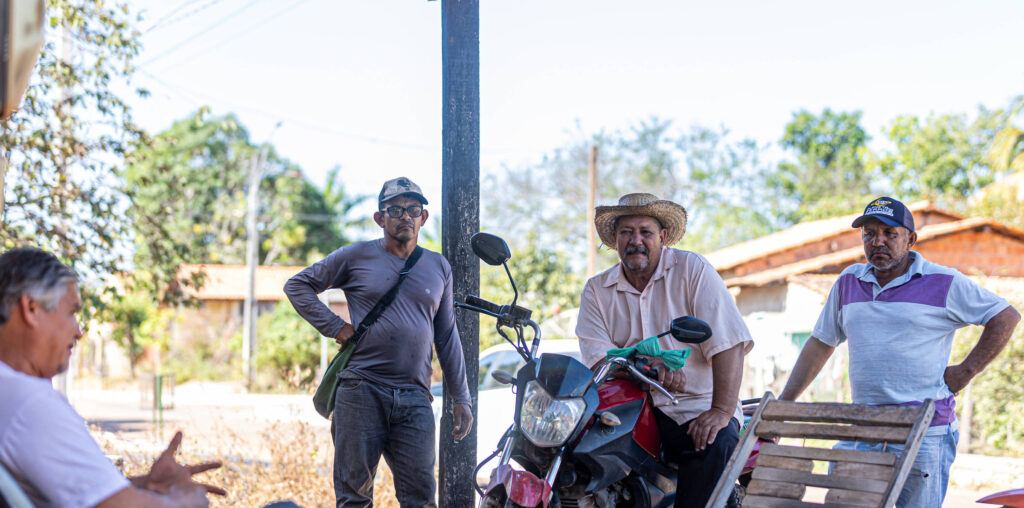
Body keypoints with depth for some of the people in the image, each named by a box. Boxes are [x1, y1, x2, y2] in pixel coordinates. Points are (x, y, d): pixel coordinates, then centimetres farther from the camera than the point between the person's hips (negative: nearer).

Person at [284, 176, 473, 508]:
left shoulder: (439, 267, 15)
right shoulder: (356, 256, 5)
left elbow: (447, 337, 18)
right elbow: (297, 285, 11)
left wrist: (461, 399, 14)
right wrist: (334, 327, -1)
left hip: (415, 398, 2)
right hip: (361, 390, -2)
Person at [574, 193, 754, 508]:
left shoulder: (692, 269, -1)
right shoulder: (596, 290, 7)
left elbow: (728, 343, -10)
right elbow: (598, 358, -5)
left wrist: (722, 410, -22)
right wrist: (651, 370, -25)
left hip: (696, 406, -2)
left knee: (717, 443, -31)